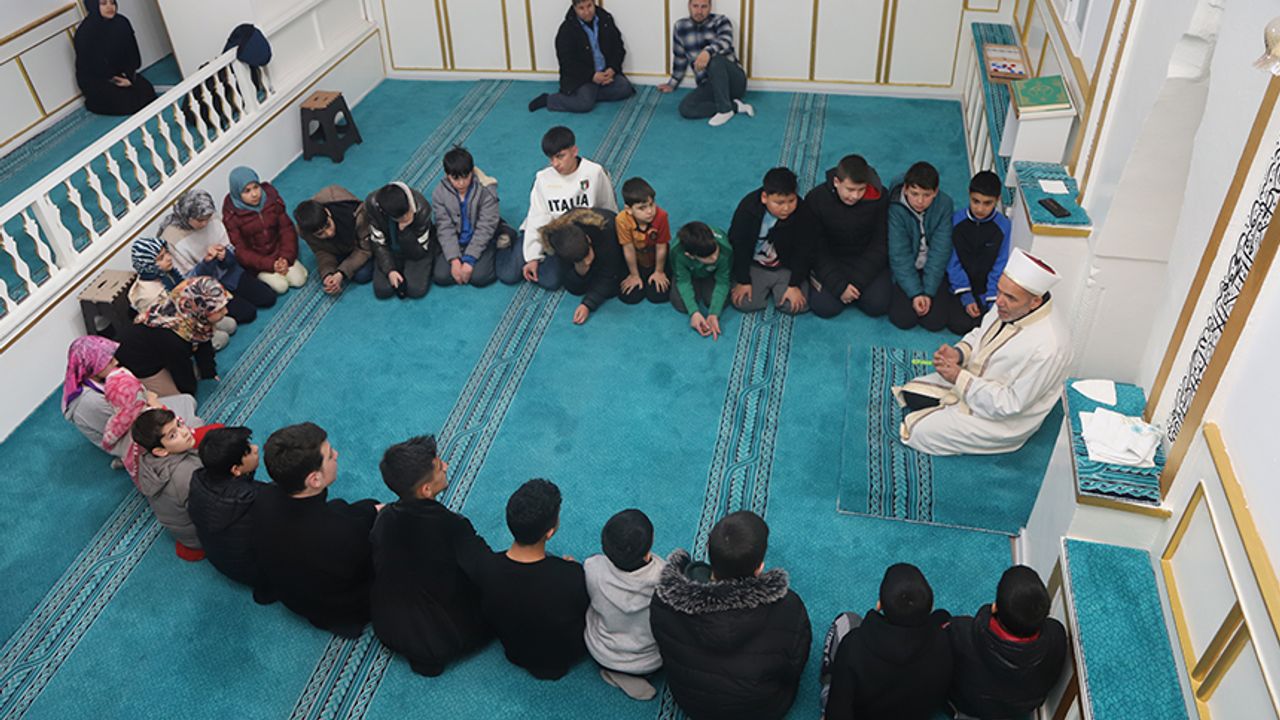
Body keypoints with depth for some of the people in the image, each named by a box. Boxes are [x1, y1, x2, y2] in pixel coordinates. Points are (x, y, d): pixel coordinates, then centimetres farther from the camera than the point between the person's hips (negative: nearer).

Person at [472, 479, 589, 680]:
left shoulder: (485, 568, -31)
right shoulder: (572, 576, -41)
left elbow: (487, 615, -7)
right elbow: (590, 615, -18)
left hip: (516, 655, 4)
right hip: (565, 658, -3)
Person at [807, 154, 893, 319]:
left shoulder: (879, 197, -15)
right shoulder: (816, 199, -16)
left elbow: (881, 245, -10)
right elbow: (815, 249, -13)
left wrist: (857, 281, -20)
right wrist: (838, 285, -23)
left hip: (867, 260, 1)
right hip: (831, 261, -1)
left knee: (878, 305, -21)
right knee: (825, 307, -22)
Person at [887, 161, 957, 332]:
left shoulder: (944, 204, -15)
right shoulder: (896, 208, -20)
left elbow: (940, 251, -14)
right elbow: (899, 255, -18)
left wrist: (928, 292, -20)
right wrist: (915, 293, -24)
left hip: (934, 268, 1)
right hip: (904, 269, -1)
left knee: (935, 321, -12)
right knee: (903, 318, -16)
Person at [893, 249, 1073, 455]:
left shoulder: (1047, 347, -35)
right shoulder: (1008, 307, -12)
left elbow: (1009, 404, -29)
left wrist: (959, 377, -28)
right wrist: (959, 352, -13)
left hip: (1003, 419, -8)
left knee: (919, 432, -11)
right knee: (909, 394, 4)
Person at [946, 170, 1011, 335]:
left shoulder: (1002, 225, -11)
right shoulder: (957, 220, -11)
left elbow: (999, 267, -6)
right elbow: (954, 261, -8)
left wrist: (993, 303, -14)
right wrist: (966, 297, -15)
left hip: (986, 289, 0)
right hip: (961, 285, 0)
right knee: (958, 324, -18)